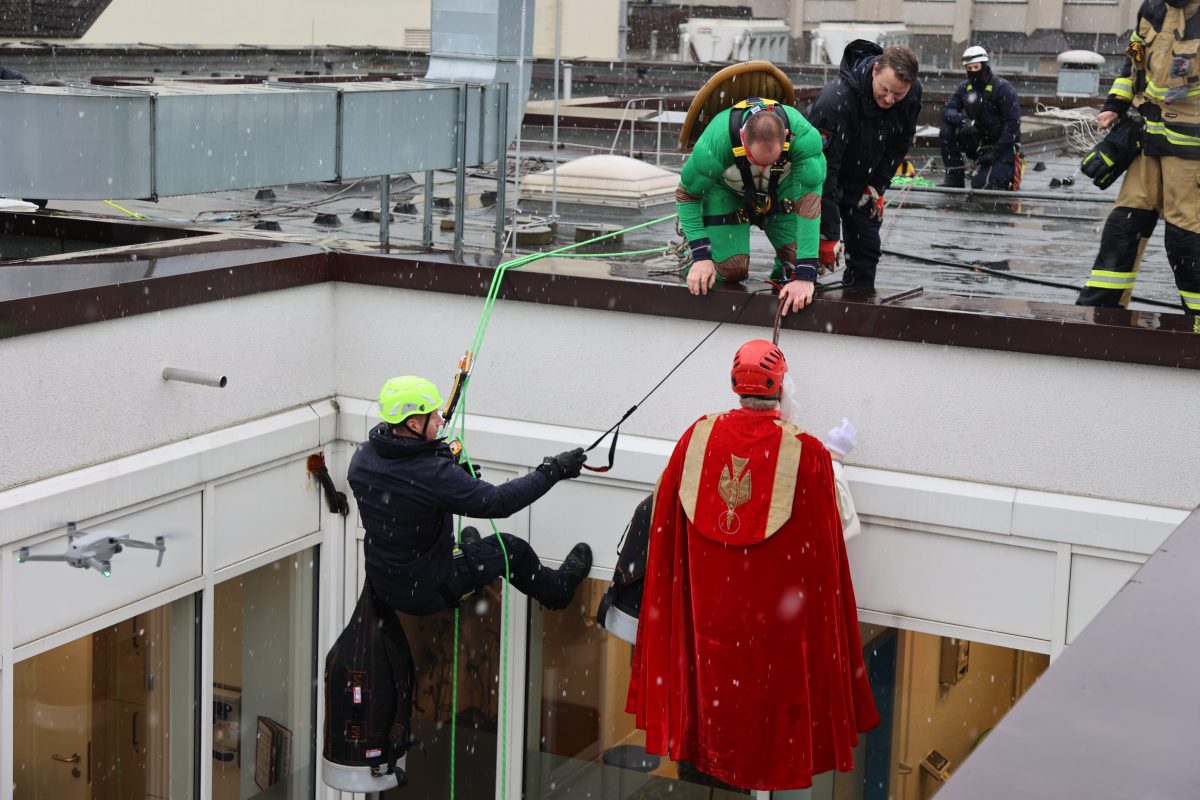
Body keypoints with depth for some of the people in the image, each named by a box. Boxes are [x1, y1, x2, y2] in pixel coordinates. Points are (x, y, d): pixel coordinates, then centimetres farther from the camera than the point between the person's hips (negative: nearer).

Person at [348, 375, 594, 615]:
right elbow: (498, 501, -25)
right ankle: (557, 590, 39)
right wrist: (553, 471, -15)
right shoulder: (435, 474, -32)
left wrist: (457, 474, 9)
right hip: (424, 593, -6)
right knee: (510, 548, 14)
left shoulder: (361, 457, -10)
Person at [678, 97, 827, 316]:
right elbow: (686, 195, -21)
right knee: (733, 270, -14)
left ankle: (786, 272, 20)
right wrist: (700, 255, -28)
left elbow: (808, 201, -38)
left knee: (799, 257, -14)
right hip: (725, 191, -1)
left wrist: (805, 275, -42)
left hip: (781, 189, 2)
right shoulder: (713, 144, -39)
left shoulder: (804, 136, -39)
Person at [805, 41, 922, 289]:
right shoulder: (835, 101, -39)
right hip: (821, 181, -6)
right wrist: (828, 235, -38)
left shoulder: (912, 94, -19)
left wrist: (877, 185, -8)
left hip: (862, 182, 6)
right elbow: (824, 170, -38)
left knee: (867, 248, 5)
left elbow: (900, 143, 1)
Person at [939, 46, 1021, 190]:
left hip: (1001, 146, -6)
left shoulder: (1003, 88, -16)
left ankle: (1010, 170, 9)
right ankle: (954, 178, -10)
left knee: (981, 185, -23)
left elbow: (1013, 122, -18)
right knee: (947, 131, -17)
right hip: (978, 143, 6)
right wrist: (962, 121, -27)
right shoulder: (965, 87, 2)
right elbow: (947, 110, -4)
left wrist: (996, 151, -22)